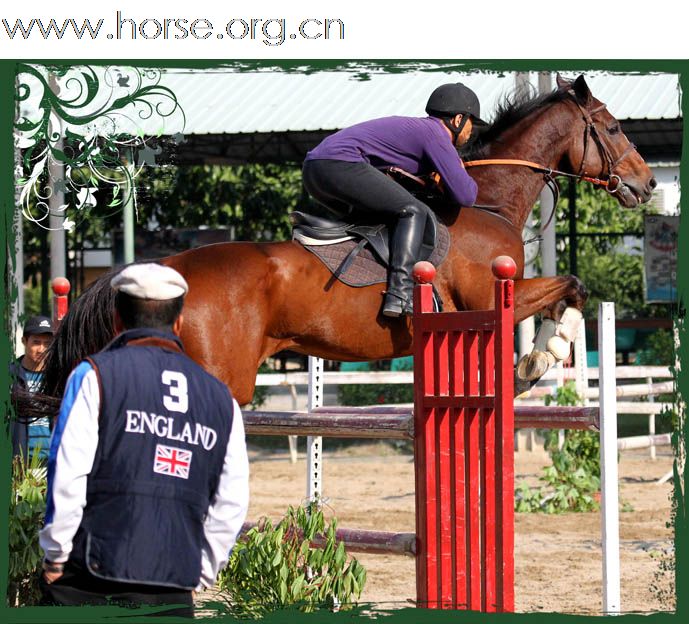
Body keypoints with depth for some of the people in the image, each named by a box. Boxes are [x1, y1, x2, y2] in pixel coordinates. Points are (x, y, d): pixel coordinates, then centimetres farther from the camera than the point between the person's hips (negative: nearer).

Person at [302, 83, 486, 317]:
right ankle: (400, 293, -24)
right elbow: (465, 196, -5)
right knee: (414, 211, -11)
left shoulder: (415, 127, 27)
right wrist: (464, 175, 17)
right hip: (341, 164, -10)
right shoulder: (435, 133, -1)